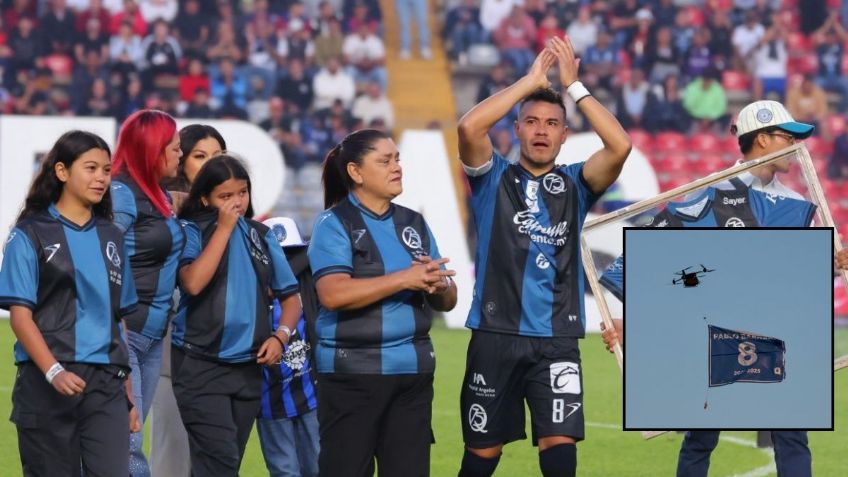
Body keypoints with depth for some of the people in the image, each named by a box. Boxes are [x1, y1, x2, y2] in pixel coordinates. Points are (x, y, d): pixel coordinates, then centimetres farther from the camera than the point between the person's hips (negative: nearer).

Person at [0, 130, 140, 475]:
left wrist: (128, 394, 15)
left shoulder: (111, 237, 15)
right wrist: (54, 372, -20)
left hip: (105, 382, 3)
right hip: (47, 381, -3)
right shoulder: (31, 235, 0)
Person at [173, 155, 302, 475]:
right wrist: (224, 228, -14)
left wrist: (280, 335, -4)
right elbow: (193, 283, -21)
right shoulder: (191, 231, -3)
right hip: (201, 365, -5)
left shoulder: (261, 236, 10)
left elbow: (290, 296, 15)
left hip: (248, 366, 5)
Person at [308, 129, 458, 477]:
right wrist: (405, 279, -21)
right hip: (352, 372, -6)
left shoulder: (414, 224, 13)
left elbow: (448, 301, 14)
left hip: (412, 371, 6)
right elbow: (333, 293, -20)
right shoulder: (334, 224, -5)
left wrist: (438, 286, -10)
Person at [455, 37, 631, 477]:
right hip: (496, 335, 0)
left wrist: (574, 86, -7)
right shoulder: (493, 178, 5)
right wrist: (530, 81, -9)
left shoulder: (575, 184, 9)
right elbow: (469, 127, -14)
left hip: (557, 341, 1)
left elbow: (619, 146, -9)